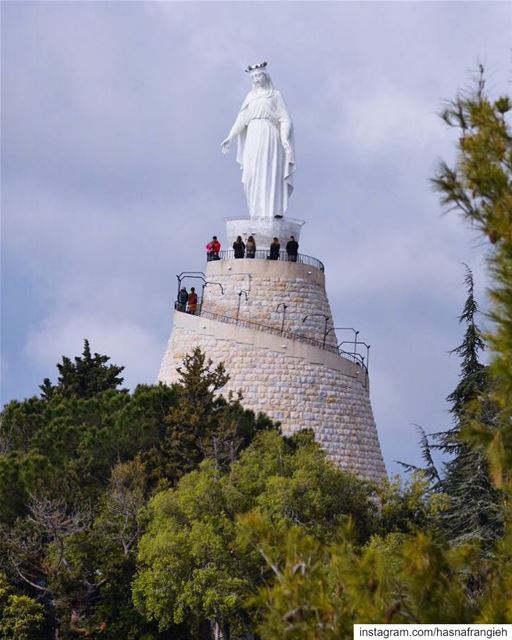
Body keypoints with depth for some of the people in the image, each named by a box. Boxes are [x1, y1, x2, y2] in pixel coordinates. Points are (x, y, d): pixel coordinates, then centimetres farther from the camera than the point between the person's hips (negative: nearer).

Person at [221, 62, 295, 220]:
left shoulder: (275, 95, 7)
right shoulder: (250, 96, 18)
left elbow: (284, 119, 0)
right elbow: (241, 119, 14)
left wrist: (285, 138, -14)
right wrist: (230, 137, 4)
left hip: (269, 137, -4)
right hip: (253, 138, 4)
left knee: (270, 173, -13)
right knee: (252, 175, -4)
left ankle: (274, 210, -17)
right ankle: (258, 212, -4)